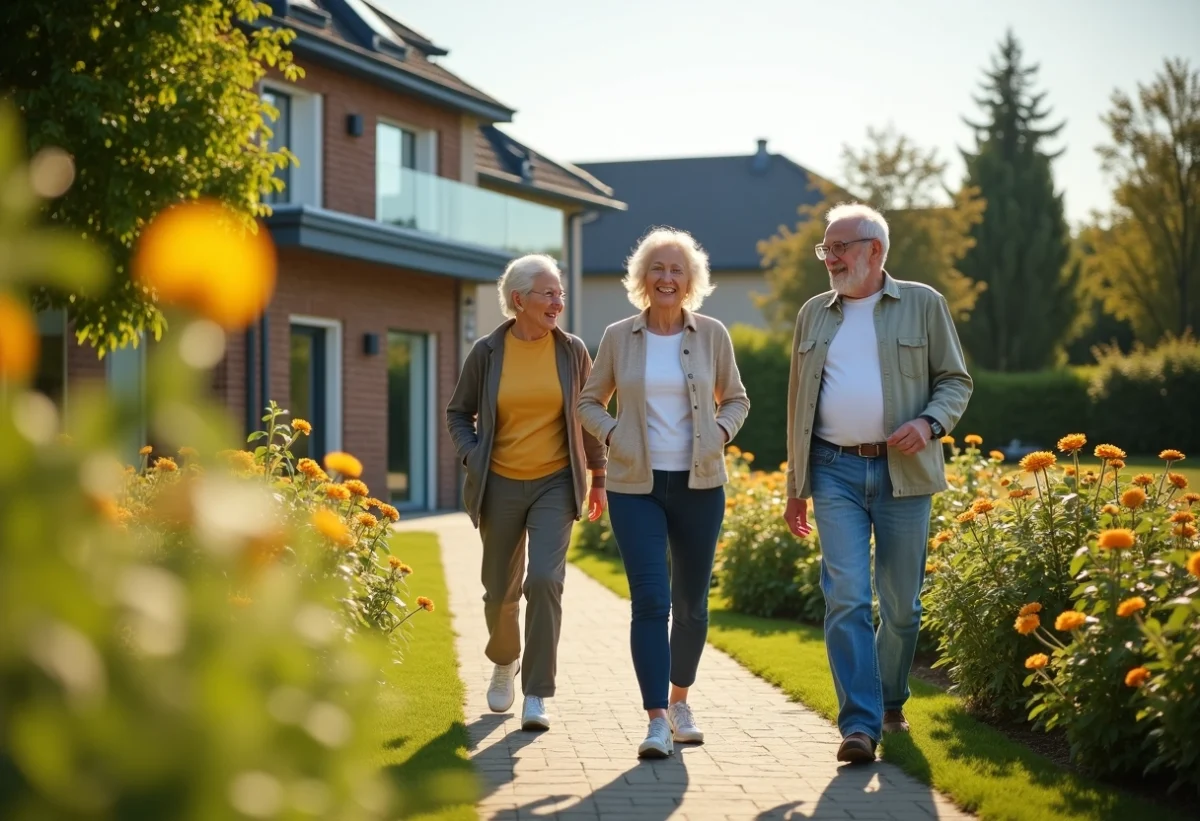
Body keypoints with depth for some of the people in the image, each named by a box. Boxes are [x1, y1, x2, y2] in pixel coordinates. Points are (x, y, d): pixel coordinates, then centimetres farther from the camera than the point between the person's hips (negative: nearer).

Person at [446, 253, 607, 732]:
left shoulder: (572, 351, 0)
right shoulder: (487, 352, -3)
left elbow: (588, 415, 10)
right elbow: (458, 414, 8)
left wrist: (598, 477, 11)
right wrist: (473, 459, -8)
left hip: (555, 483, 0)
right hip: (500, 486, 1)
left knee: (544, 580, -17)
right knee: (501, 589, 10)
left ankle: (536, 697, -10)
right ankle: (505, 662, 42)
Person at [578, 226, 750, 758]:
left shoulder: (712, 335, 3)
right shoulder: (618, 338, 2)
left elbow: (736, 399, 15)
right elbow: (589, 401, 13)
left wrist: (721, 431, -5)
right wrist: (611, 434, -5)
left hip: (699, 485, 1)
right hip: (636, 486, -1)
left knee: (691, 602, 9)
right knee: (650, 600, -11)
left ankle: (679, 700, 30)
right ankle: (657, 720, -10)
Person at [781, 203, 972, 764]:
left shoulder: (923, 305, 5)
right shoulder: (814, 315, 14)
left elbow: (956, 380, 7)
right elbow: (799, 403, 17)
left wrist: (930, 423, -15)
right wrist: (795, 490, 15)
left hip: (902, 472, -1)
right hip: (835, 471, 1)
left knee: (901, 603, 6)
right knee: (846, 599, -11)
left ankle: (891, 702, 28)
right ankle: (859, 724, -11)